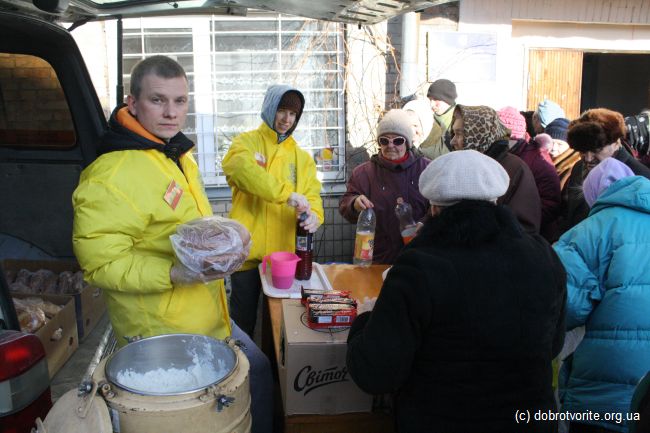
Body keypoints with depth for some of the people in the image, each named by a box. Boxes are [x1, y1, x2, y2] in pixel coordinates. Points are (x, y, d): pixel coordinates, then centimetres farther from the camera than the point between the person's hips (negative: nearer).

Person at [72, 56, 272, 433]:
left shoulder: (178, 155, 8)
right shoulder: (111, 175, -23)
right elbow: (101, 262, -23)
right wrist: (175, 274, -32)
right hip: (166, 336, -9)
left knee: (258, 373, 22)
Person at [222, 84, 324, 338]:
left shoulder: (301, 157, 12)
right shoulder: (247, 142, 0)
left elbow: (312, 194, 2)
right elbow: (241, 167, -23)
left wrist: (314, 216, -22)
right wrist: (287, 194, -31)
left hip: (284, 251, 3)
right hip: (247, 250, -3)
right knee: (243, 320, 9)